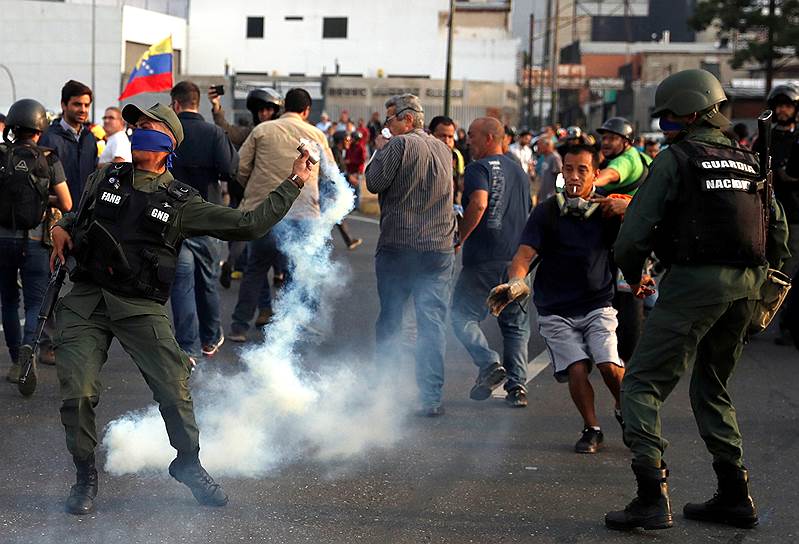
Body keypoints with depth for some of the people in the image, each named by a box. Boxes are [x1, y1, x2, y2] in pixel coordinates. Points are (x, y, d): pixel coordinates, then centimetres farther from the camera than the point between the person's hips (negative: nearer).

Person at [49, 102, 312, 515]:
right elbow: (78, 218, 31)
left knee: (174, 388, -8)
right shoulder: (105, 179, 13)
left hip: (140, 307, -1)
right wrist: (61, 230, 8)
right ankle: (85, 477, 11)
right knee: (77, 393, -10)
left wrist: (293, 183, 7)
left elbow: (249, 224, 5)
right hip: (85, 297, 1)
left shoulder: (182, 202, 6)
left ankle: (188, 464, 17)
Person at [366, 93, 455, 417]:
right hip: (439, 248, 4)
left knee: (389, 320, 9)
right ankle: (431, 397, -2)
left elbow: (375, 183, -8)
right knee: (433, 323, 2)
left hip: (397, 247, -4)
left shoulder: (399, 145, -10)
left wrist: (380, 151, 4)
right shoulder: (443, 149, 11)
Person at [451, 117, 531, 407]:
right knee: (515, 323, 12)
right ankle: (517, 385, 5)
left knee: (463, 315, 3)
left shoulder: (480, 168, -8)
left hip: (484, 260, -7)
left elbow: (479, 203, -25)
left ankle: (489, 364, -16)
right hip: (517, 258, 7)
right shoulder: (519, 170, 18)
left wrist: (459, 238, -15)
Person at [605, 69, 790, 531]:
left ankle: (653, 497, -15)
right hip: (746, 285, 7)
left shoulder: (676, 159, -4)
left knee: (643, 384, -3)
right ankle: (735, 497, 20)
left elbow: (635, 232, -8)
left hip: (696, 280, -7)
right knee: (713, 386, 21)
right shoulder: (748, 161, 16)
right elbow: (779, 229, 18)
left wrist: (634, 277, 9)